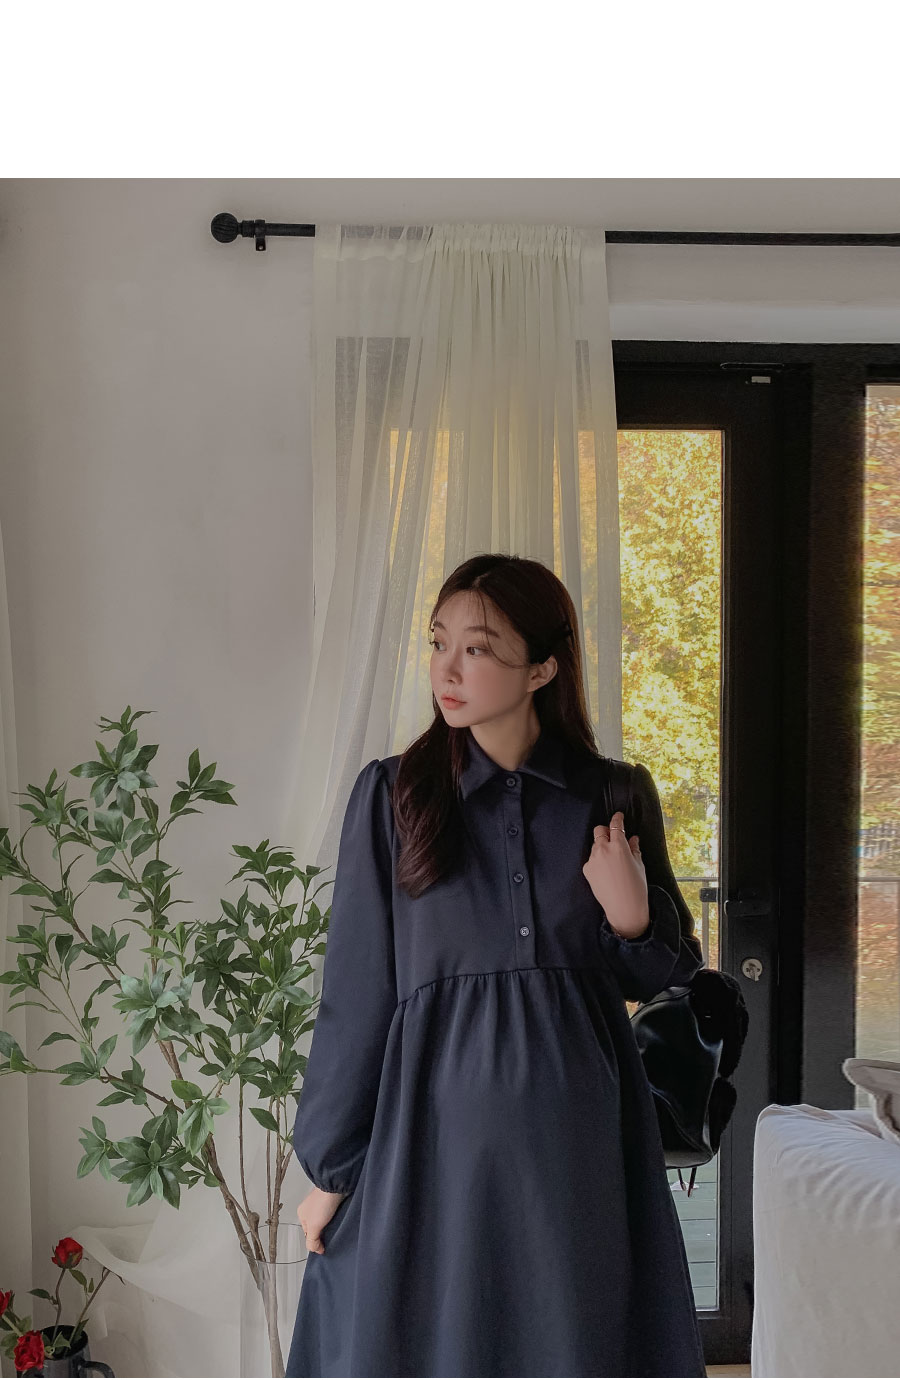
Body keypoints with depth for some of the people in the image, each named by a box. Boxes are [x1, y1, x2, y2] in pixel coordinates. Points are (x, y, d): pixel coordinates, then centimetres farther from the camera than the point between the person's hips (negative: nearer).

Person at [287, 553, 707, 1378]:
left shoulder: (615, 797, 1)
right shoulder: (393, 794, -2)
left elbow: (664, 976, 10)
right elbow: (355, 990, 0)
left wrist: (631, 917, -12)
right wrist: (329, 1167, 2)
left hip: (578, 1131, 1)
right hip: (436, 1121, -1)